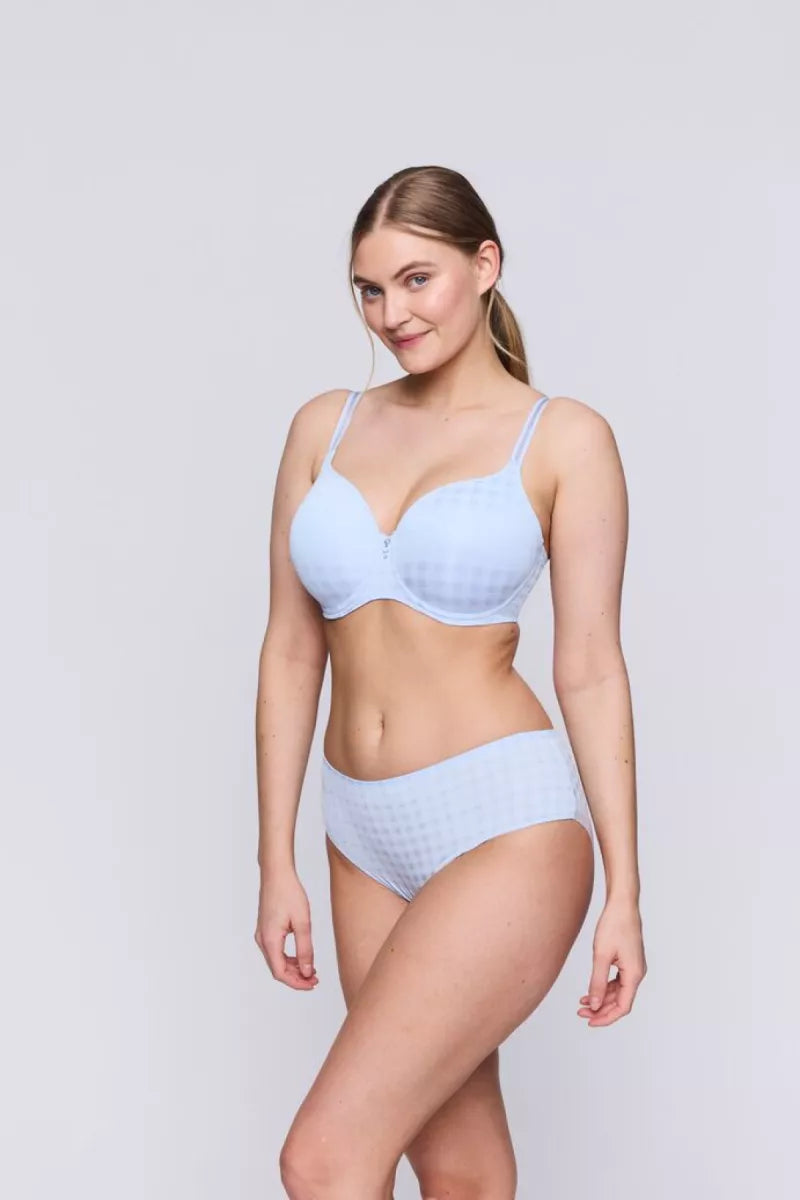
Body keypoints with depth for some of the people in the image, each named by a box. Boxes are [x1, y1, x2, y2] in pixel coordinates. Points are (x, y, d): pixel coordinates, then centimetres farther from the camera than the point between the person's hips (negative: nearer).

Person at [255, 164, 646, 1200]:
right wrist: (276, 866, 7)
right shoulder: (326, 427, 8)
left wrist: (624, 893, -5)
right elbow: (291, 653, 9)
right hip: (369, 839, 5)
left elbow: (590, 668, -5)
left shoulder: (563, 439, -4)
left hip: (507, 827, -5)